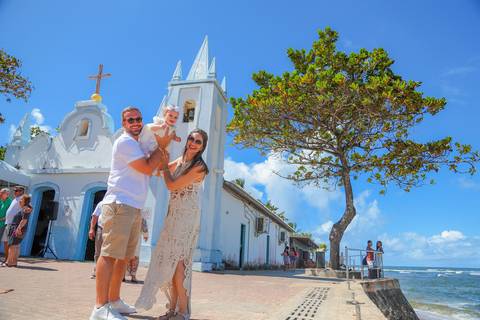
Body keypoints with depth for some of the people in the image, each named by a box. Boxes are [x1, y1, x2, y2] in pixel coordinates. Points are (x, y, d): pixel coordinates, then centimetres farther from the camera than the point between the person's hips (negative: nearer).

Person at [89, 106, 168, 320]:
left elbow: (154, 167, 22)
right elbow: (147, 168, -11)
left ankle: (114, 301, 19)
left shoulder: (136, 144, 25)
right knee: (110, 254, -11)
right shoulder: (125, 142, -6)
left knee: (124, 257, 11)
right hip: (120, 204, -10)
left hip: (134, 207, 10)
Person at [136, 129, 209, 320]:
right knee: (170, 261, 7)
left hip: (187, 216, -8)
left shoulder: (199, 167, -12)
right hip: (174, 215, 8)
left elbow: (172, 185, -14)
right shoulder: (179, 161, 11)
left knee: (176, 260, -9)